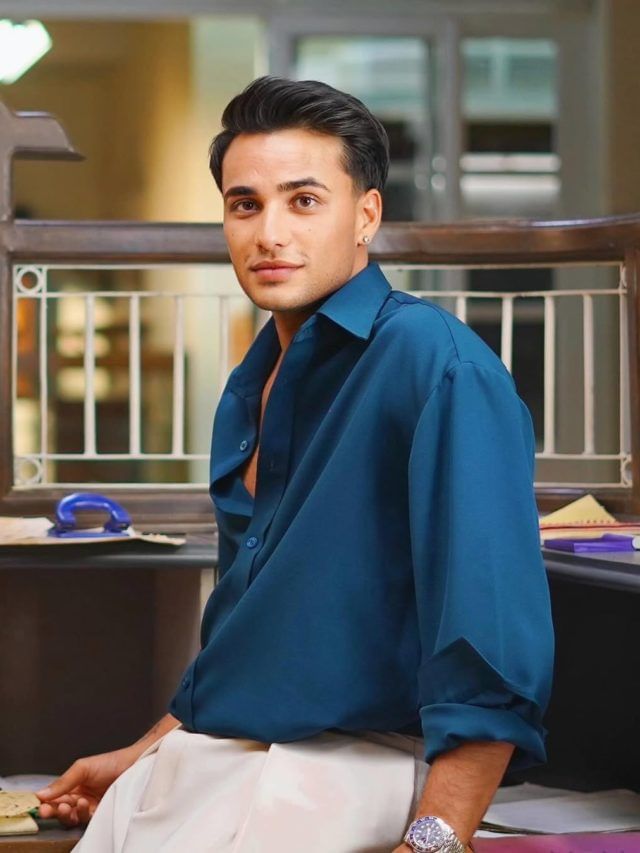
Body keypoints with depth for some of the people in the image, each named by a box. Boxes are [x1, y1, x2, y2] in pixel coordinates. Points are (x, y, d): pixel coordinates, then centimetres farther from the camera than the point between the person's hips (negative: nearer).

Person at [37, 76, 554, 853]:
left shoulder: (435, 364, -15)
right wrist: (146, 756, 25)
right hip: (197, 760, 8)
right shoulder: (248, 391, 13)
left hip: (342, 767, -8)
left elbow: (491, 639, -22)